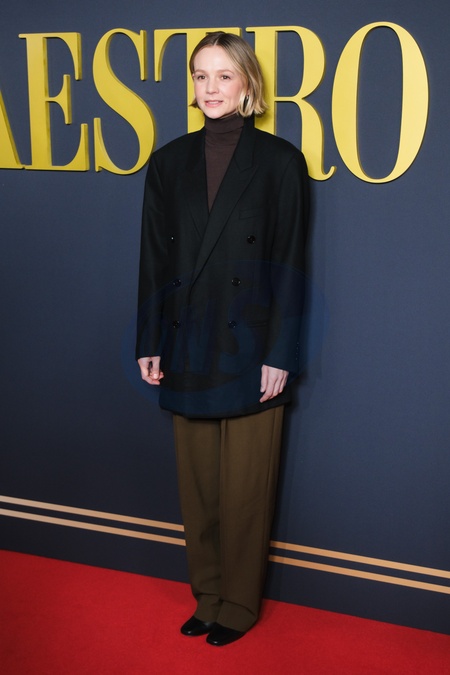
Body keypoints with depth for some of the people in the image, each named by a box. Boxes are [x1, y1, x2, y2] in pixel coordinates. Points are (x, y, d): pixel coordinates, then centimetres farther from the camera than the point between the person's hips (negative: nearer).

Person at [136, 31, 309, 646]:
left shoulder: (279, 161, -2)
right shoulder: (170, 162, 8)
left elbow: (288, 264, -5)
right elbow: (154, 259, 7)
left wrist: (279, 356, -10)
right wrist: (150, 344, 3)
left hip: (250, 348, -3)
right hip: (188, 348, 4)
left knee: (246, 487, 6)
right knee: (198, 483, 13)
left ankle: (238, 605, 24)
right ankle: (207, 596, 30)